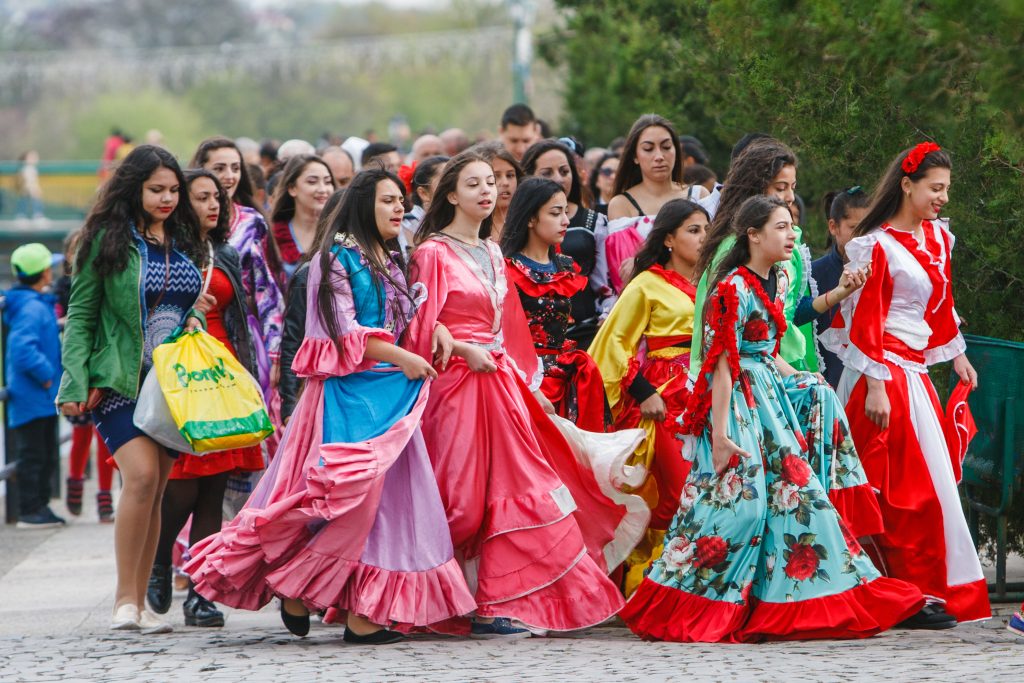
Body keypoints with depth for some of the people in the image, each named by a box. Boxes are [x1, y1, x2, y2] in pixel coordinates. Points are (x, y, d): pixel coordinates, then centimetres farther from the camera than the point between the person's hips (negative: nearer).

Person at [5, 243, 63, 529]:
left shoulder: (38, 305, 12)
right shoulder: (32, 308, -19)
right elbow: (23, 348, -29)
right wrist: (46, 375, -21)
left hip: (43, 398, 10)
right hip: (33, 398, -10)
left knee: (47, 455, 16)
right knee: (33, 455, -4)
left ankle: (40, 507, 24)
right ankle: (30, 512, 0)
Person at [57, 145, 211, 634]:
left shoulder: (182, 240, 14)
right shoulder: (107, 240, -2)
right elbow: (80, 314, -3)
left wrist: (197, 318, 3)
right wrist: (76, 384, -11)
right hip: (121, 382, -5)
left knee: (155, 490, 3)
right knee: (141, 475, -20)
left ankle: (140, 602, 8)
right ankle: (125, 598, -13)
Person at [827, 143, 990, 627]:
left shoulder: (938, 238, 13)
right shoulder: (876, 246, -10)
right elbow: (864, 320, -12)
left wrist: (958, 356, 28)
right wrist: (875, 387, -17)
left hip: (915, 373, 8)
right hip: (883, 376, -8)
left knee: (931, 477, 5)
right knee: (909, 483, -9)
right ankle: (919, 592, -7)